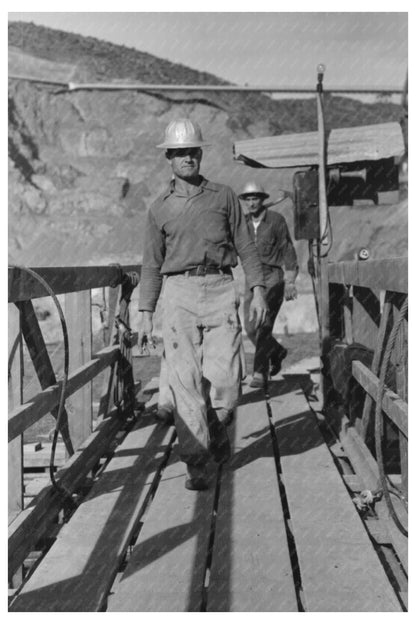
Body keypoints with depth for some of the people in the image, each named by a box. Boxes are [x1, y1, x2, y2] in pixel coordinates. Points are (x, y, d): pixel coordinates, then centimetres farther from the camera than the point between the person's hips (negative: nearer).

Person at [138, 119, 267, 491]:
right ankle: (196, 463, -2)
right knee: (186, 380, -7)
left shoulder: (224, 197, 13)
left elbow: (246, 247, 11)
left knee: (225, 377, -7)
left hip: (221, 290, 0)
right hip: (179, 293, 1)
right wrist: (146, 313, 8)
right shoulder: (160, 209, 13)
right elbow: (152, 264, 14)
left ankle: (216, 432, 23)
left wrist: (258, 290, 1)